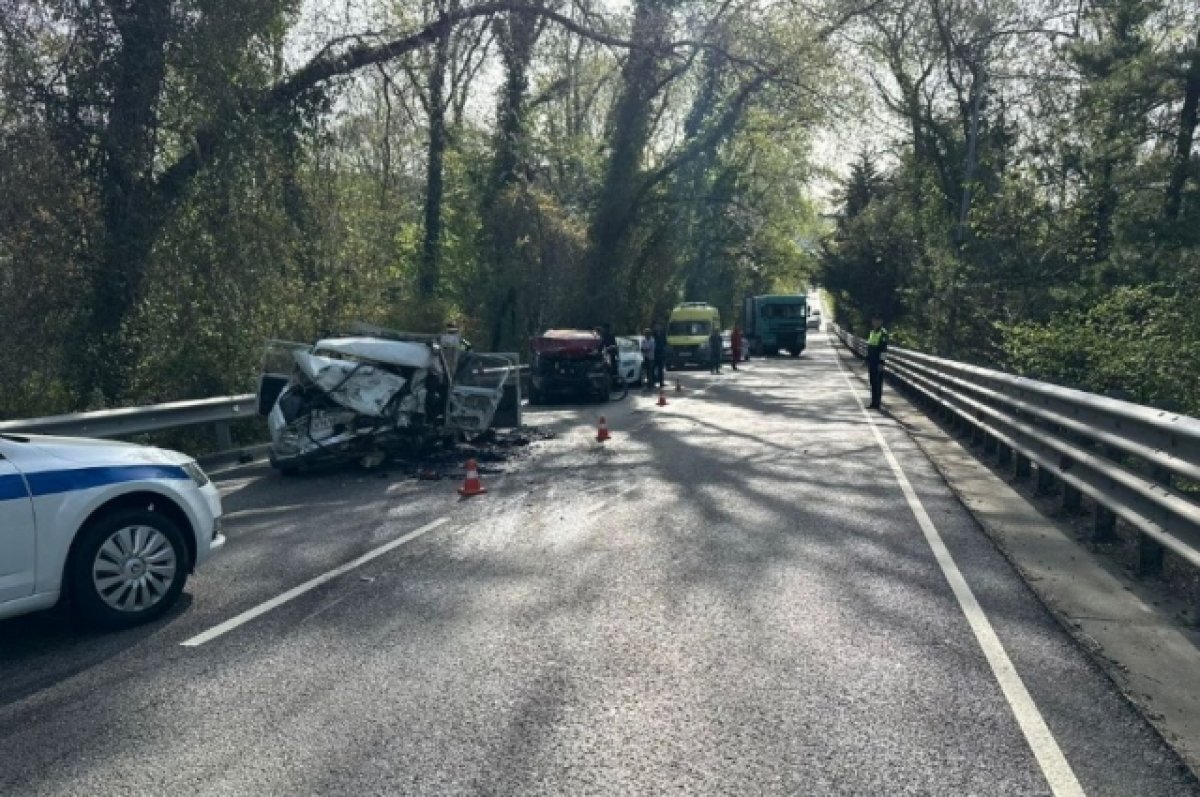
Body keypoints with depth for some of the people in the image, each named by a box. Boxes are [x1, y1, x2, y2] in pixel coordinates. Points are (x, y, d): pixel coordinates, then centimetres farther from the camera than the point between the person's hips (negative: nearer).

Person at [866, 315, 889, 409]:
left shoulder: (883, 333, -12)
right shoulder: (872, 332, 15)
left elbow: (884, 349, -17)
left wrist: (881, 362, -20)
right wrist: (867, 359, 18)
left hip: (878, 361, -8)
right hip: (871, 361, 8)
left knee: (878, 382, -4)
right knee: (872, 381, 11)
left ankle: (878, 403, -1)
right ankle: (874, 402, 18)